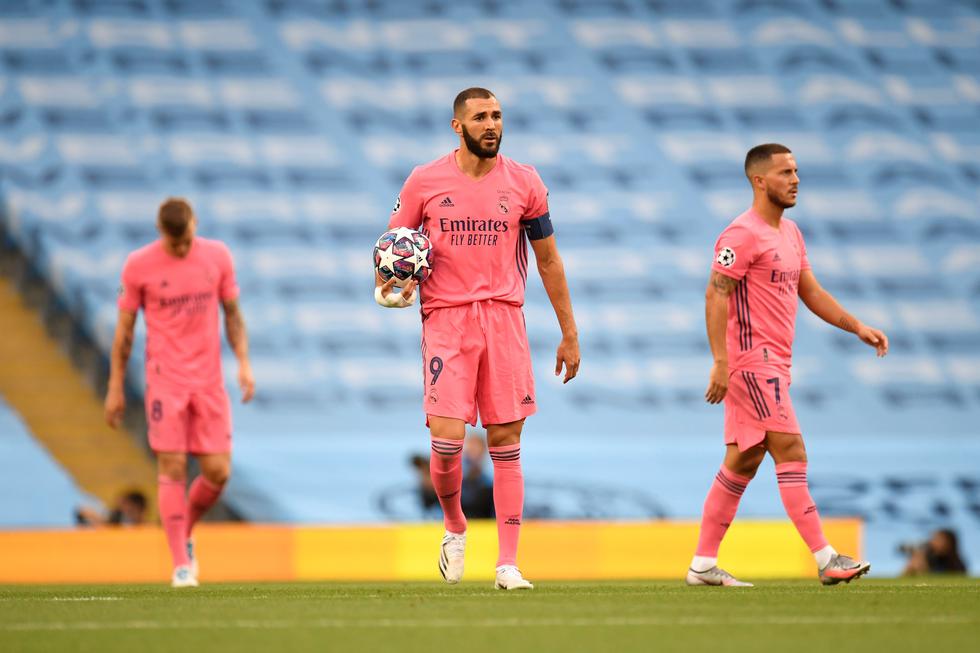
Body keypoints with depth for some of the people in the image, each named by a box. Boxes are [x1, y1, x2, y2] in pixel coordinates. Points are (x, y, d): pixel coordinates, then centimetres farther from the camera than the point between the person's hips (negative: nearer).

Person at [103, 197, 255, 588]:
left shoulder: (217, 256, 4)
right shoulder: (138, 266, -3)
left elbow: (232, 314, 13)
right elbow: (124, 329, 4)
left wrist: (243, 363, 1)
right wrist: (116, 387, 4)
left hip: (209, 381, 3)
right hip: (165, 382, -3)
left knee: (218, 472, -2)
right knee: (172, 468, -8)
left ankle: (185, 532, 25)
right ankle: (180, 564, -4)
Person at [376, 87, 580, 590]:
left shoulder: (524, 183, 6)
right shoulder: (425, 181, 2)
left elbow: (548, 259, 13)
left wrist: (569, 333, 13)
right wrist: (390, 284, -12)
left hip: (504, 317, 1)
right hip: (446, 320, -1)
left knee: (506, 444, 0)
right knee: (446, 440, -12)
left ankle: (508, 563, 3)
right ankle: (454, 526, 17)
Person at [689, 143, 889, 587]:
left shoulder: (790, 233, 18)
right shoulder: (743, 235, -12)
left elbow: (810, 291, 23)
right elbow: (716, 295, -16)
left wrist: (858, 327, 13)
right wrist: (720, 362, -22)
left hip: (773, 363, 10)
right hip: (752, 360, -10)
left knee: (742, 463, 9)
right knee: (790, 451, -12)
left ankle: (703, 564, 12)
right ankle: (825, 559, -14)